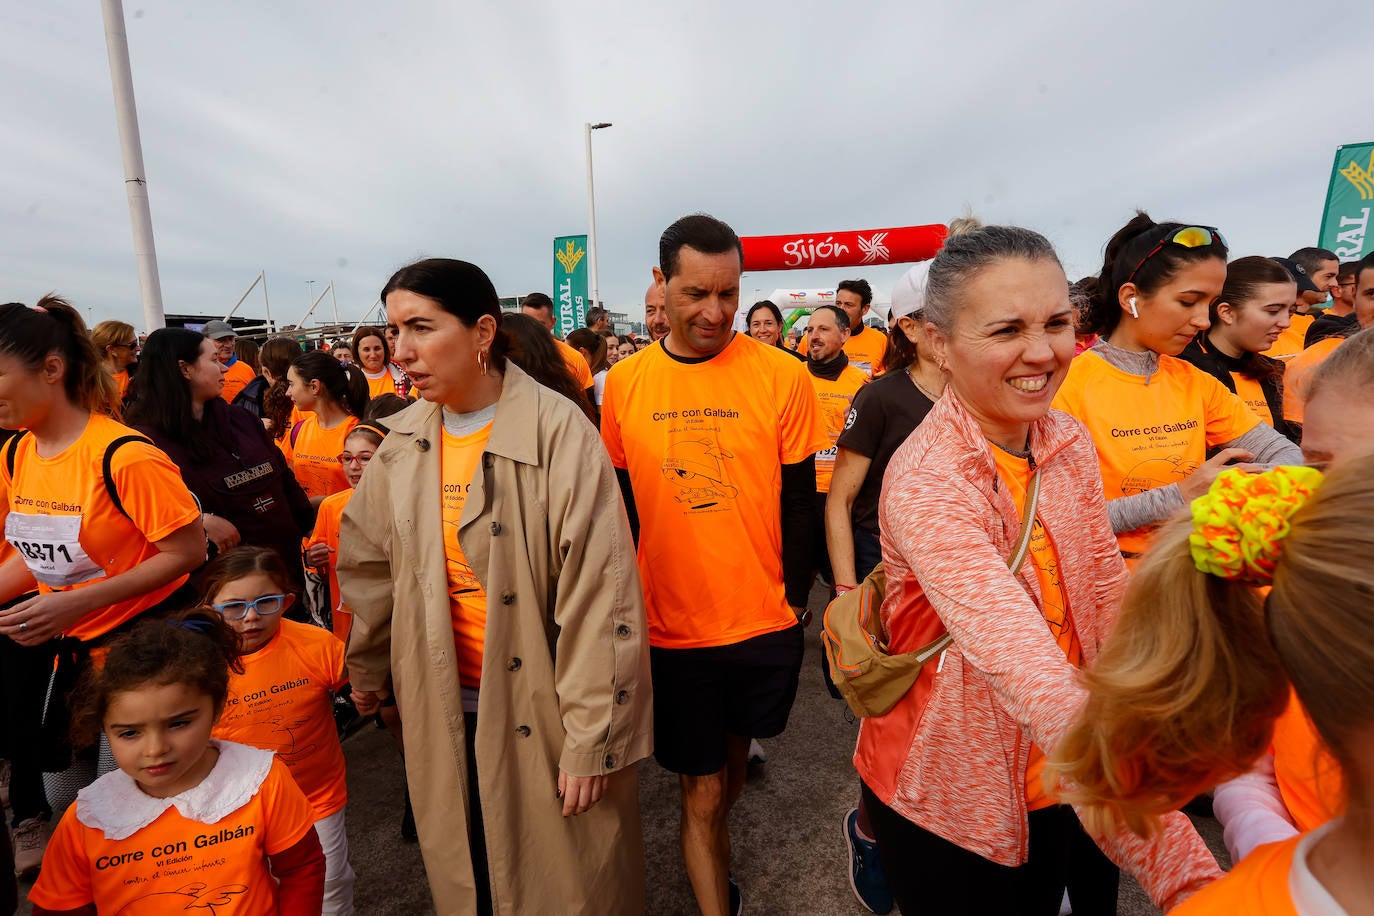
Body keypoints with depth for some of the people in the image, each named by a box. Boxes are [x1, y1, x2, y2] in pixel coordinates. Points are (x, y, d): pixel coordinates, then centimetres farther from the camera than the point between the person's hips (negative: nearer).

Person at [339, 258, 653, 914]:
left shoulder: (559, 433, -19)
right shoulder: (405, 443, 0)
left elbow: (599, 596, -20)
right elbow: (368, 565, 12)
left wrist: (592, 739, -16)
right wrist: (367, 670, 21)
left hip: (544, 712, -4)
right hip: (444, 712, 5)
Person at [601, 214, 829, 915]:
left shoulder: (782, 376, -10)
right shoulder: (623, 384, -4)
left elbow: (799, 500, -4)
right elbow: (618, 506, 3)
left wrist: (794, 595, -4)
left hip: (764, 622, 1)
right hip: (670, 627, 0)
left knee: (734, 748, 26)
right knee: (700, 789, 11)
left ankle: (713, 847, 57)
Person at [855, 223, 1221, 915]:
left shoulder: (1070, 442, -6)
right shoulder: (926, 481, -29)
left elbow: (1109, 601, -2)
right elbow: (1032, 678, -36)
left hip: (1060, 777, 6)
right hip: (948, 801, -6)